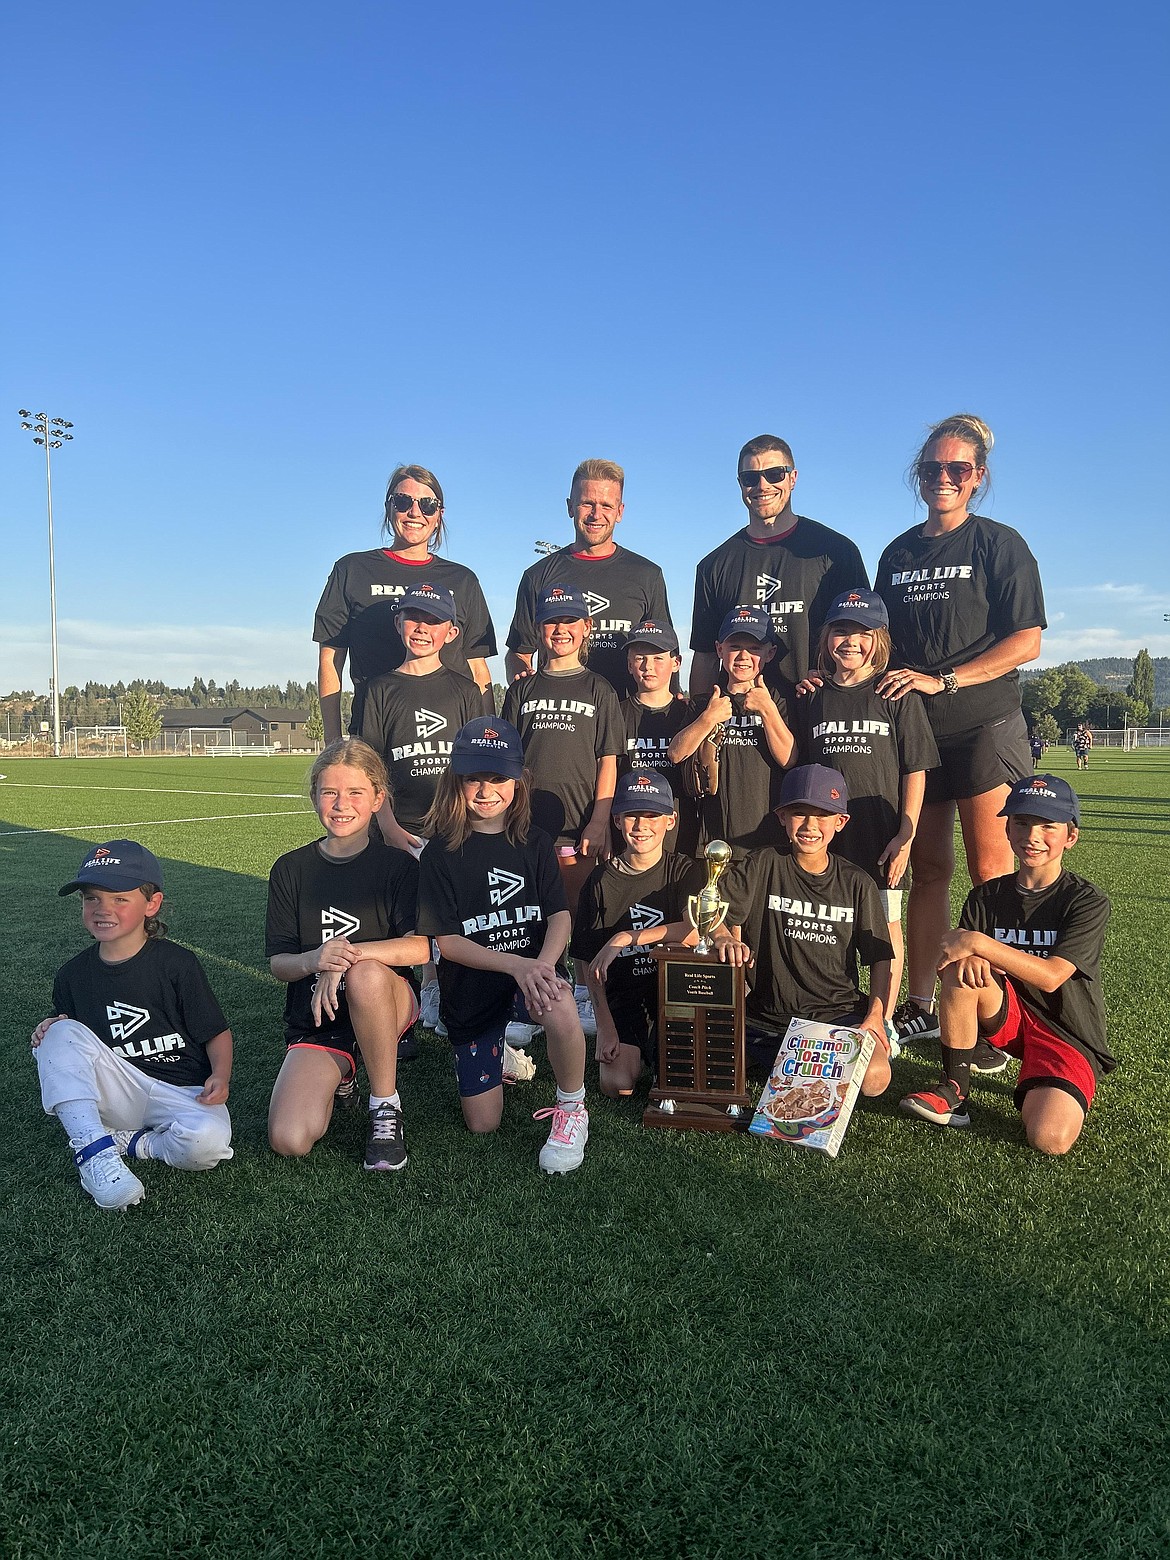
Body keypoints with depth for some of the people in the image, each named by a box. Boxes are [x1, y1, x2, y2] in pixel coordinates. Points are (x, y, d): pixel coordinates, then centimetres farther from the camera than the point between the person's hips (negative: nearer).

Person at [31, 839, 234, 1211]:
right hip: (116, 1093, 3)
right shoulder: (73, 975, 5)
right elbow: (72, 1045, 15)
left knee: (207, 1142, -34)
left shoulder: (177, 964, -7)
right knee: (60, 1033, -18)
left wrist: (220, 1076, -20)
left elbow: (216, 1031, -2)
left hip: (182, 1093, -3)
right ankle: (93, 1148, -22)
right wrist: (52, 1032, -8)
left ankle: (128, 1143, -4)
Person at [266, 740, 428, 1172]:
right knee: (289, 1140, -21)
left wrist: (348, 956, -29)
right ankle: (337, 1077, 15)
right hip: (314, 1019, 2)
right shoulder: (291, 870, 3)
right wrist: (313, 960, -23)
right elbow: (277, 963, 0)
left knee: (367, 974, -38)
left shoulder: (398, 866, -3)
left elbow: (421, 947, -16)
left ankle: (386, 1104, -14)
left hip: (388, 1004, -2)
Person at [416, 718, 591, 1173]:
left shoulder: (534, 842, -1)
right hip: (471, 988, 0)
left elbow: (560, 915, -6)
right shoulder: (440, 854, -8)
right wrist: (514, 964, -25)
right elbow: (446, 941, -11)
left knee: (559, 1008, -37)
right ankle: (503, 1054, 34)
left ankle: (571, 1109, -9)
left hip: (534, 970, 0)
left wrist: (543, 965, -28)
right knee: (482, 1124, 1)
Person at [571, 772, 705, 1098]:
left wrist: (625, 939, -27)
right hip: (621, 996, 1)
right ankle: (635, 1048, 14)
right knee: (617, 1086, -18)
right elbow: (590, 964, -1)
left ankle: (658, 1050, 3)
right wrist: (605, 1028, -10)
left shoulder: (686, 872, -2)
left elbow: (697, 932, -22)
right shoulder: (601, 879, 0)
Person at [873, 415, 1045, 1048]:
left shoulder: (999, 544, 0)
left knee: (991, 873, -6)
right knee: (927, 870, 7)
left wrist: (941, 680, -15)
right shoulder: (898, 554, 14)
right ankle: (919, 1008, 14)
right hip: (915, 730, 5)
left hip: (984, 726, -4)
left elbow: (1026, 643, -8)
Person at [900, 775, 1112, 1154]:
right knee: (961, 969, -28)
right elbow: (954, 952, -6)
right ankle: (954, 1090, -14)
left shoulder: (1088, 902, -11)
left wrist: (978, 943, -30)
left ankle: (1041, 1094, 7)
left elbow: (1051, 976, -23)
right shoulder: (986, 896, 0)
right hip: (1007, 1017, 4)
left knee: (1050, 1138, -29)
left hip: (1069, 1037, -4)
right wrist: (967, 956, -31)